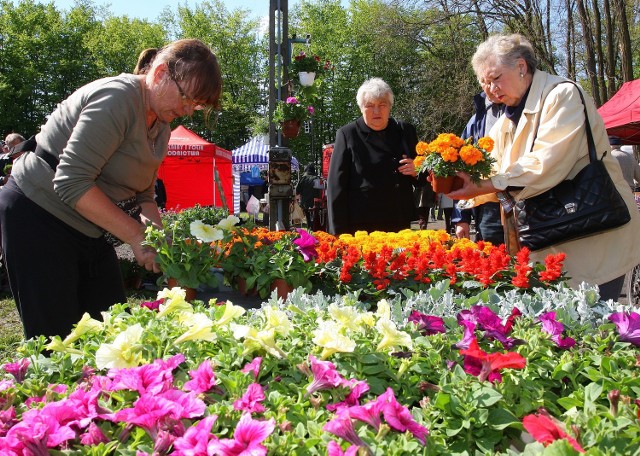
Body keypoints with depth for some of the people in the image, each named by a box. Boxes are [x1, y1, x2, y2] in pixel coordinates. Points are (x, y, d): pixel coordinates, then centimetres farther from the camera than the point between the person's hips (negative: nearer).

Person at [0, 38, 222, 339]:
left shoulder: (162, 128, 8)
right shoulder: (118, 97, -21)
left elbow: (142, 195, 11)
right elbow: (72, 182, -27)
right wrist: (137, 236, -24)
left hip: (90, 231, 9)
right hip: (37, 215, -9)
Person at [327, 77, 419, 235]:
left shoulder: (406, 132, 11)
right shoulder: (347, 134, 0)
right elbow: (336, 185, -2)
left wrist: (416, 171, -3)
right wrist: (340, 232, -8)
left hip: (399, 225, 4)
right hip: (360, 227, -3)